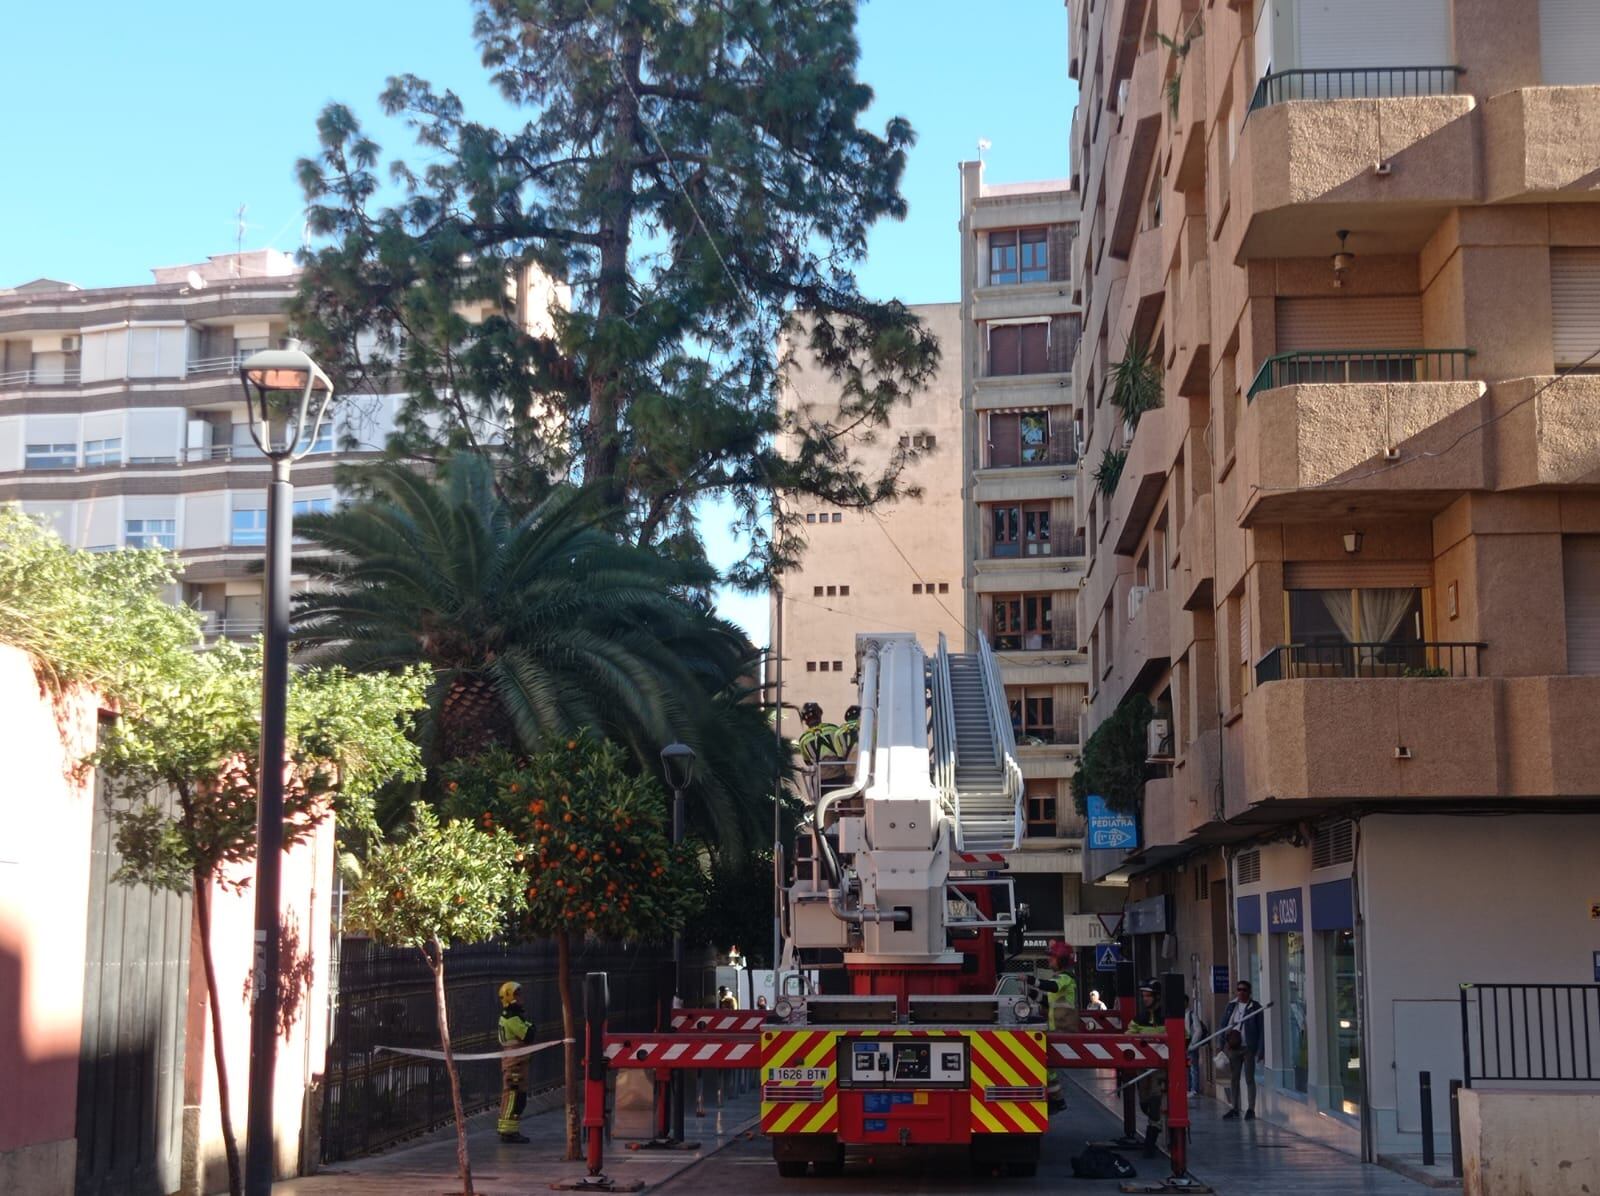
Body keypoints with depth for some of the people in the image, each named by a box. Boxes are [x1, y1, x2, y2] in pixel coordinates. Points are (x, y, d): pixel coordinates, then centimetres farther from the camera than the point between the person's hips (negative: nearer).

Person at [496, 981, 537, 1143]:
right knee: (515, 1095, -9)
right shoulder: (513, 1018, -17)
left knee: (510, 1094, 16)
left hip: (509, 1060, 10)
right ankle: (508, 1131, -9)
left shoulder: (506, 1017, 15)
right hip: (515, 1061, -10)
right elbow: (528, 1036, -20)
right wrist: (530, 1026, -4)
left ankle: (506, 1129, 23)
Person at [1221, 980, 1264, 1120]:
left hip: (1248, 1047, -4)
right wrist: (1223, 1045, 2)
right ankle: (1234, 1108, 16)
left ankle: (1251, 1109, 5)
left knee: (1249, 1079, -1)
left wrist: (1260, 1050, -11)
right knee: (1233, 1079, 9)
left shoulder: (1255, 1007, -3)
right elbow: (1224, 1025, 11)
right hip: (1233, 1047, 4)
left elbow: (1261, 1030, -5)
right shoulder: (1231, 1006, 9)